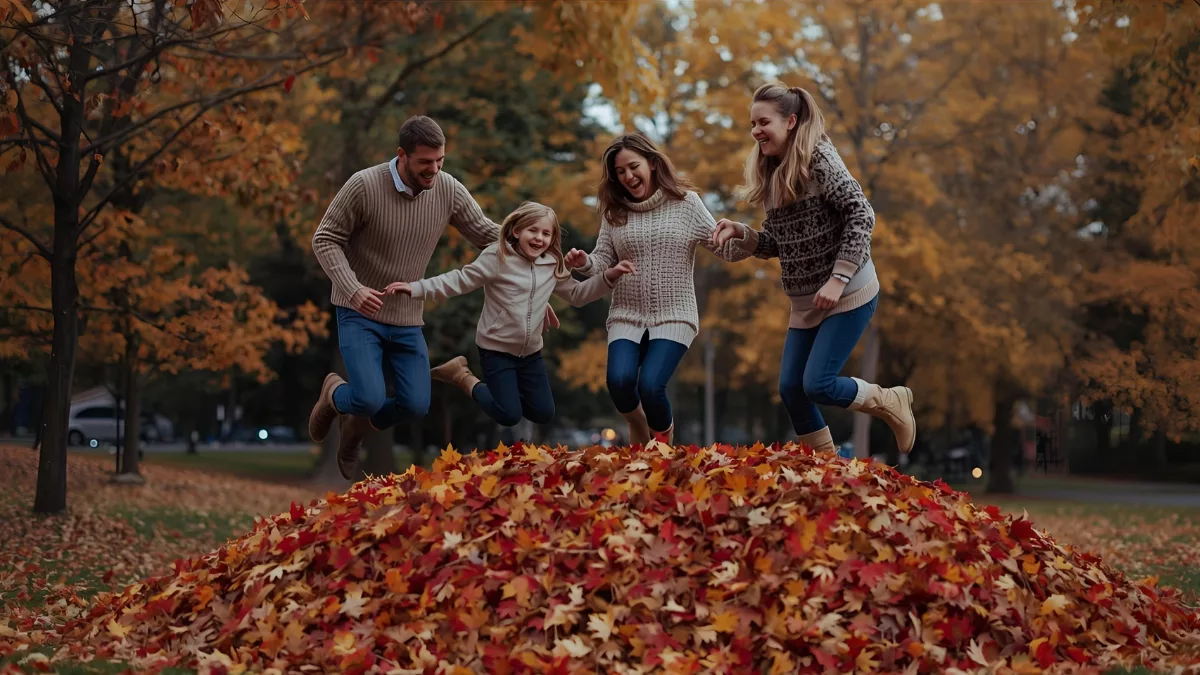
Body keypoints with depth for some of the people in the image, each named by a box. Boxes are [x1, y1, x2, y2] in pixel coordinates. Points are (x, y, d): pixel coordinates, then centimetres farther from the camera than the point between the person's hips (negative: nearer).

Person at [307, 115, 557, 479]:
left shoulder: (448, 190, -8)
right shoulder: (363, 186, -19)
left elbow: (489, 236, 1)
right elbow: (325, 240, -11)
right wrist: (352, 289, -26)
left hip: (407, 320, 4)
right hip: (360, 314, -4)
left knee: (416, 405, 0)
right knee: (371, 399, -18)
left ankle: (357, 426, 31)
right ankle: (335, 395, 20)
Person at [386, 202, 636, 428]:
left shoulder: (553, 266, 3)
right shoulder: (498, 257, -15)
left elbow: (577, 294, 13)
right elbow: (460, 281, -17)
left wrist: (609, 277, 0)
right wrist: (416, 288, -26)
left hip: (531, 352, 6)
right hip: (496, 349, -6)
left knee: (544, 414, 7)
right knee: (509, 416, -8)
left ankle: (503, 388, 29)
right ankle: (465, 379, 15)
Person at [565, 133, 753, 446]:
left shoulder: (685, 202, 1)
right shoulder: (614, 212, 8)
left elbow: (725, 247, -2)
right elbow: (604, 261, 7)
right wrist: (584, 263, -15)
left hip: (673, 317, -2)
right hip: (626, 317, 2)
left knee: (650, 386, -21)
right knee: (619, 381, -21)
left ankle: (664, 436, 14)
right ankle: (639, 426, 15)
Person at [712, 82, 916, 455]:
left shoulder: (819, 159, -13)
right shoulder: (771, 175, 10)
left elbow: (862, 215, -18)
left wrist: (838, 278, -23)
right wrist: (740, 232, -3)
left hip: (848, 295, -8)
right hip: (806, 302, 8)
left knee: (817, 384, -13)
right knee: (790, 389, 4)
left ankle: (892, 403, 13)